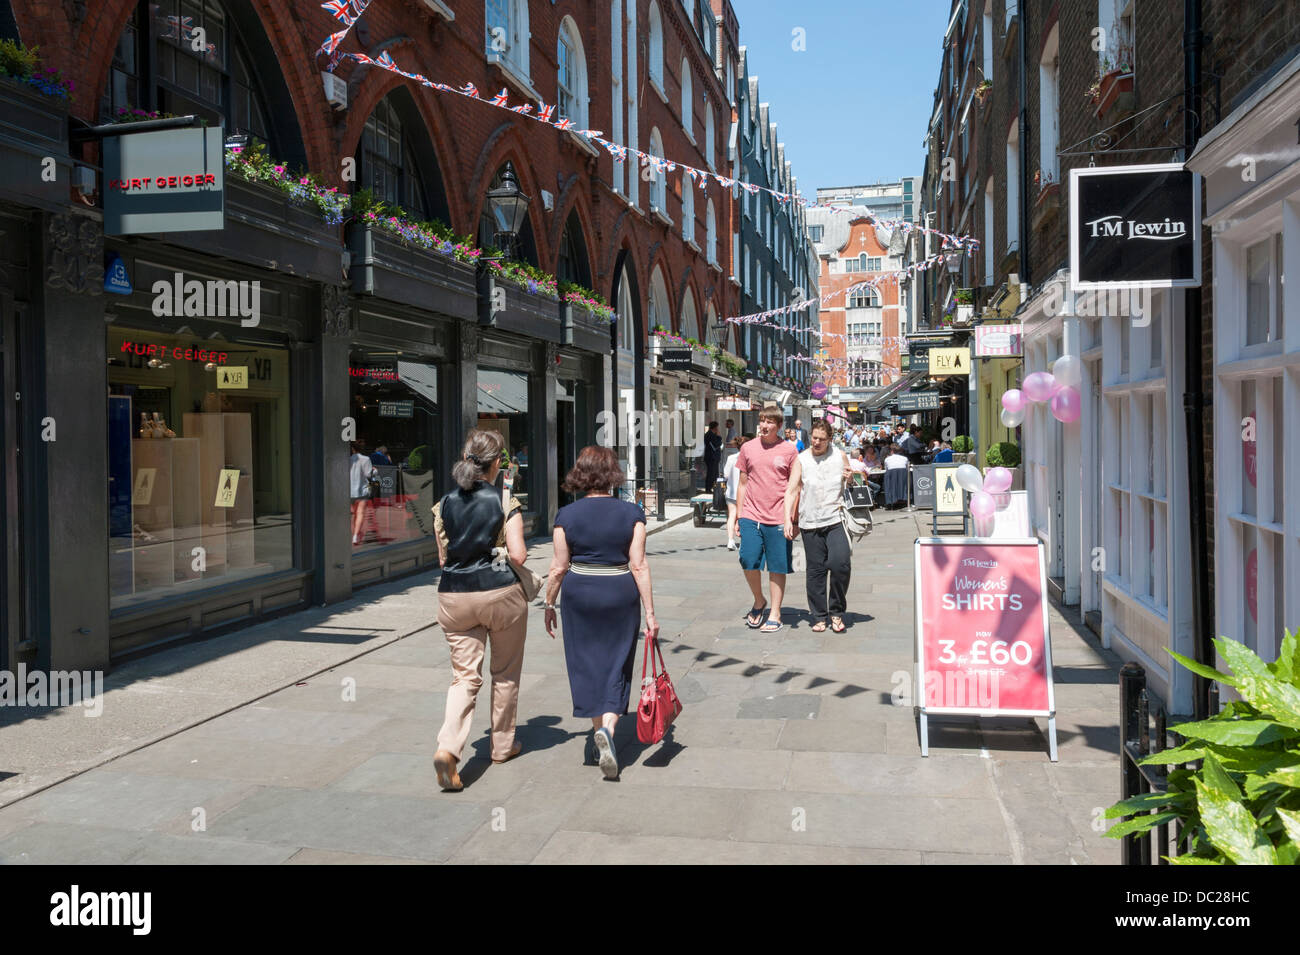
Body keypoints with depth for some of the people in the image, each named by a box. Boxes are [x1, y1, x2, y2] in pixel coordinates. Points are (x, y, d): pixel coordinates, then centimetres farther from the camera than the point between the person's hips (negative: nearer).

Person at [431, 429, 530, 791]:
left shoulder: (444, 505, 3)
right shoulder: (506, 504, -8)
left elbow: (443, 558, 8)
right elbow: (518, 555, -11)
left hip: (454, 596, 3)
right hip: (500, 593, -2)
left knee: (465, 676, 5)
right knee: (505, 674, 16)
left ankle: (448, 747, -15)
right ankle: (503, 745, 28)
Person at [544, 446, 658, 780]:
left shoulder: (566, 515, -5)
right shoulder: (631, 513, -6)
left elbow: (558, 568, -3)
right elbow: (639, 566, -8)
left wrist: (549, 604, 11)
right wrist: (650, 612, -4)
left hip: (579, 594, 0)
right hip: (621, 594, 0)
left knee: (587, 664, 13)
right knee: (616, 665, 9)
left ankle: (599, 730, 17)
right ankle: (608, 728, -9)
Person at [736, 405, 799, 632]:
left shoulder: (789, 450, 2)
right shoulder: (748, 448, 7)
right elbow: (742, 484, 13)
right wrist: (739, 516, 10)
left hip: (778, 519, -1)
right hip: (751, 516, 2)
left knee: (777, 566, 3)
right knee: (748, 560, -7)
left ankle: (775, 614, 14)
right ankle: (758, 601, 19)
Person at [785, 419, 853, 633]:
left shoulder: (840, 457, 8)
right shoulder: (801, 460, 5)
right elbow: (791, 490, 2)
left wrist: (851, 478, -3)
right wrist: (788, 519, -9)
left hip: (835, 521, 0)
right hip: (810, 523, 0)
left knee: (840, 563, -13)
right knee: (815, 570, 4)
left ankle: (837, 612, 6)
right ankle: (818, 617, 15)